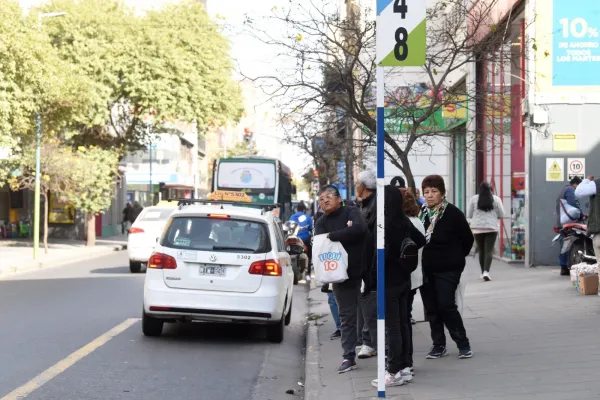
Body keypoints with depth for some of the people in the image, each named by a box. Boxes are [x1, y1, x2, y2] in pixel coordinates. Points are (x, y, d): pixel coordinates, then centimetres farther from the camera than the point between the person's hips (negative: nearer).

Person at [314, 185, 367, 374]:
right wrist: (345, 236, -23)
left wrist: (332, 236, -16)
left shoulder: (351, 212, -1)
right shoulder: (321, 223, 11)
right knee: (347, 317, 6)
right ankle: (348, 357, 9)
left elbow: (360, 229, -21)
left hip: (362, 271, -3)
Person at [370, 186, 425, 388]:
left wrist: (372, 280, -15)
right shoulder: (404, 221, 5)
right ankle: (404, 367, 20)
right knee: (403, 324, 13)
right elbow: (421, 240, 18)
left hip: (388, 281, -8)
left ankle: (395, 372, 0)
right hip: (403, 279, 8)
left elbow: (382, 254, -21)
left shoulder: (384, 224, -18)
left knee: (392, 327, -4)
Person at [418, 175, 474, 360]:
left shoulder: (453, 213, -11)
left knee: (446, 306, -10)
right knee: (431, 308, 7)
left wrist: (457, 257, 5)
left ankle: (463, 344, 5)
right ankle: (438, 345, 19)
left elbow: (468, 239, -2)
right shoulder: (421, 213, 4)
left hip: (447, 269, -5)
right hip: (426, 268, 5)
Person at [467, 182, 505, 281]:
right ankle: (486, 271, -19)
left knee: (481, 251, 12)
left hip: (477, 228, 1)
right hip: (492, 228, -1)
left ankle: (483, 272, 19)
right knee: (489, 251, -3)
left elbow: (469, 215, 5)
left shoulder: (474, 199, 1)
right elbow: (501, 215, 3)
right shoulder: (496, 199, 0)